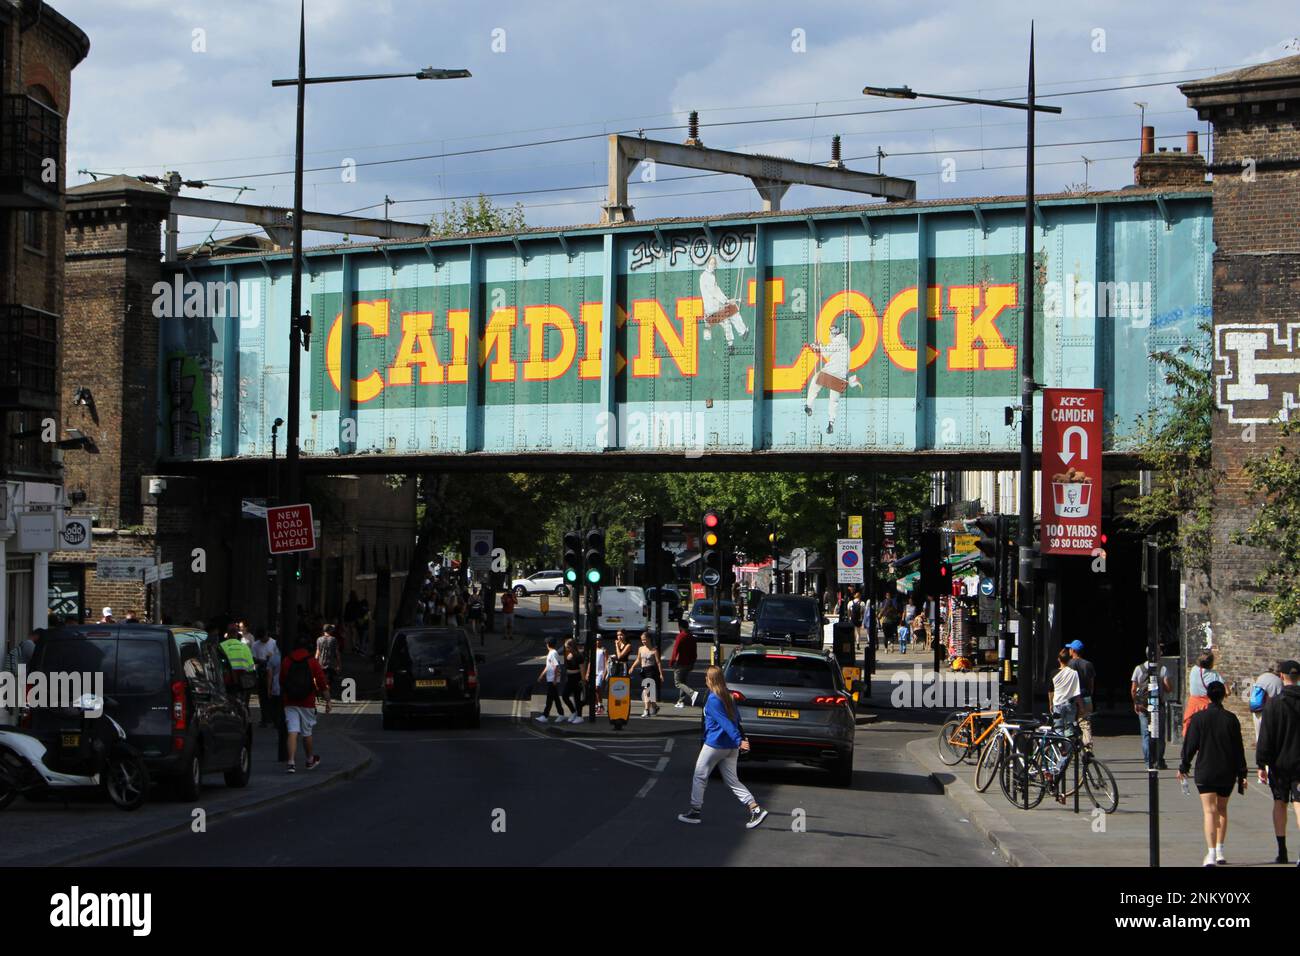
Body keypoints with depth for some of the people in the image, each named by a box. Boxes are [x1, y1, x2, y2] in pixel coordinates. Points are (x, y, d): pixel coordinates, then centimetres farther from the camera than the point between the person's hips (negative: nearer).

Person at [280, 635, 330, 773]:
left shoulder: (286, 662, 3)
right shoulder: (313, 662, -4)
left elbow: (281, 683, 14)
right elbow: (322, 684, -6)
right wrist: (327, 701, 1)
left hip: (290, 703, 1)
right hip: (307, 703, -1)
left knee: (293, 733, -5)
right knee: (307, 733, 14)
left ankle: (291, 763, -19)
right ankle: (310, 760, 32)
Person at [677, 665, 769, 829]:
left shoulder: (713, 700, -16)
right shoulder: (728, 696, 8)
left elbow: (725, 722, -24)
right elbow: (736, 717, 15)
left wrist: (739, 740, -31)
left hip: (715, 745, -8)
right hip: (731, 747, 8)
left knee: (699, 778, 9)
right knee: (733, 781, 9)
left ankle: (694, 812, 14)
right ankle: (756, 809, -3)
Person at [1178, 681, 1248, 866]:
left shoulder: (1198, 718, -6)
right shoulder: (1231, 719, -1)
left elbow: (1190, 745, -3)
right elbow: (1239, 748, 1)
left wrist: (1183, 767, 10)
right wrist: (1241, 774, 6)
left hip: (1205, 771, -2)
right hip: (1227, 773, 2)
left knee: (1210, 811, -6)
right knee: (1222, 809, 19)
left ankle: (1211, 854, -19)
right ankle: (1219, 852, 20)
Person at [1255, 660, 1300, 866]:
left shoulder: (1274, 704, -8)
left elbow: (1265, 738, -8)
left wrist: (1261, 764, -3)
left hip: (1280, 762, -1)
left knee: (1280, 802, 13)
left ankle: (1282, 851, 15)